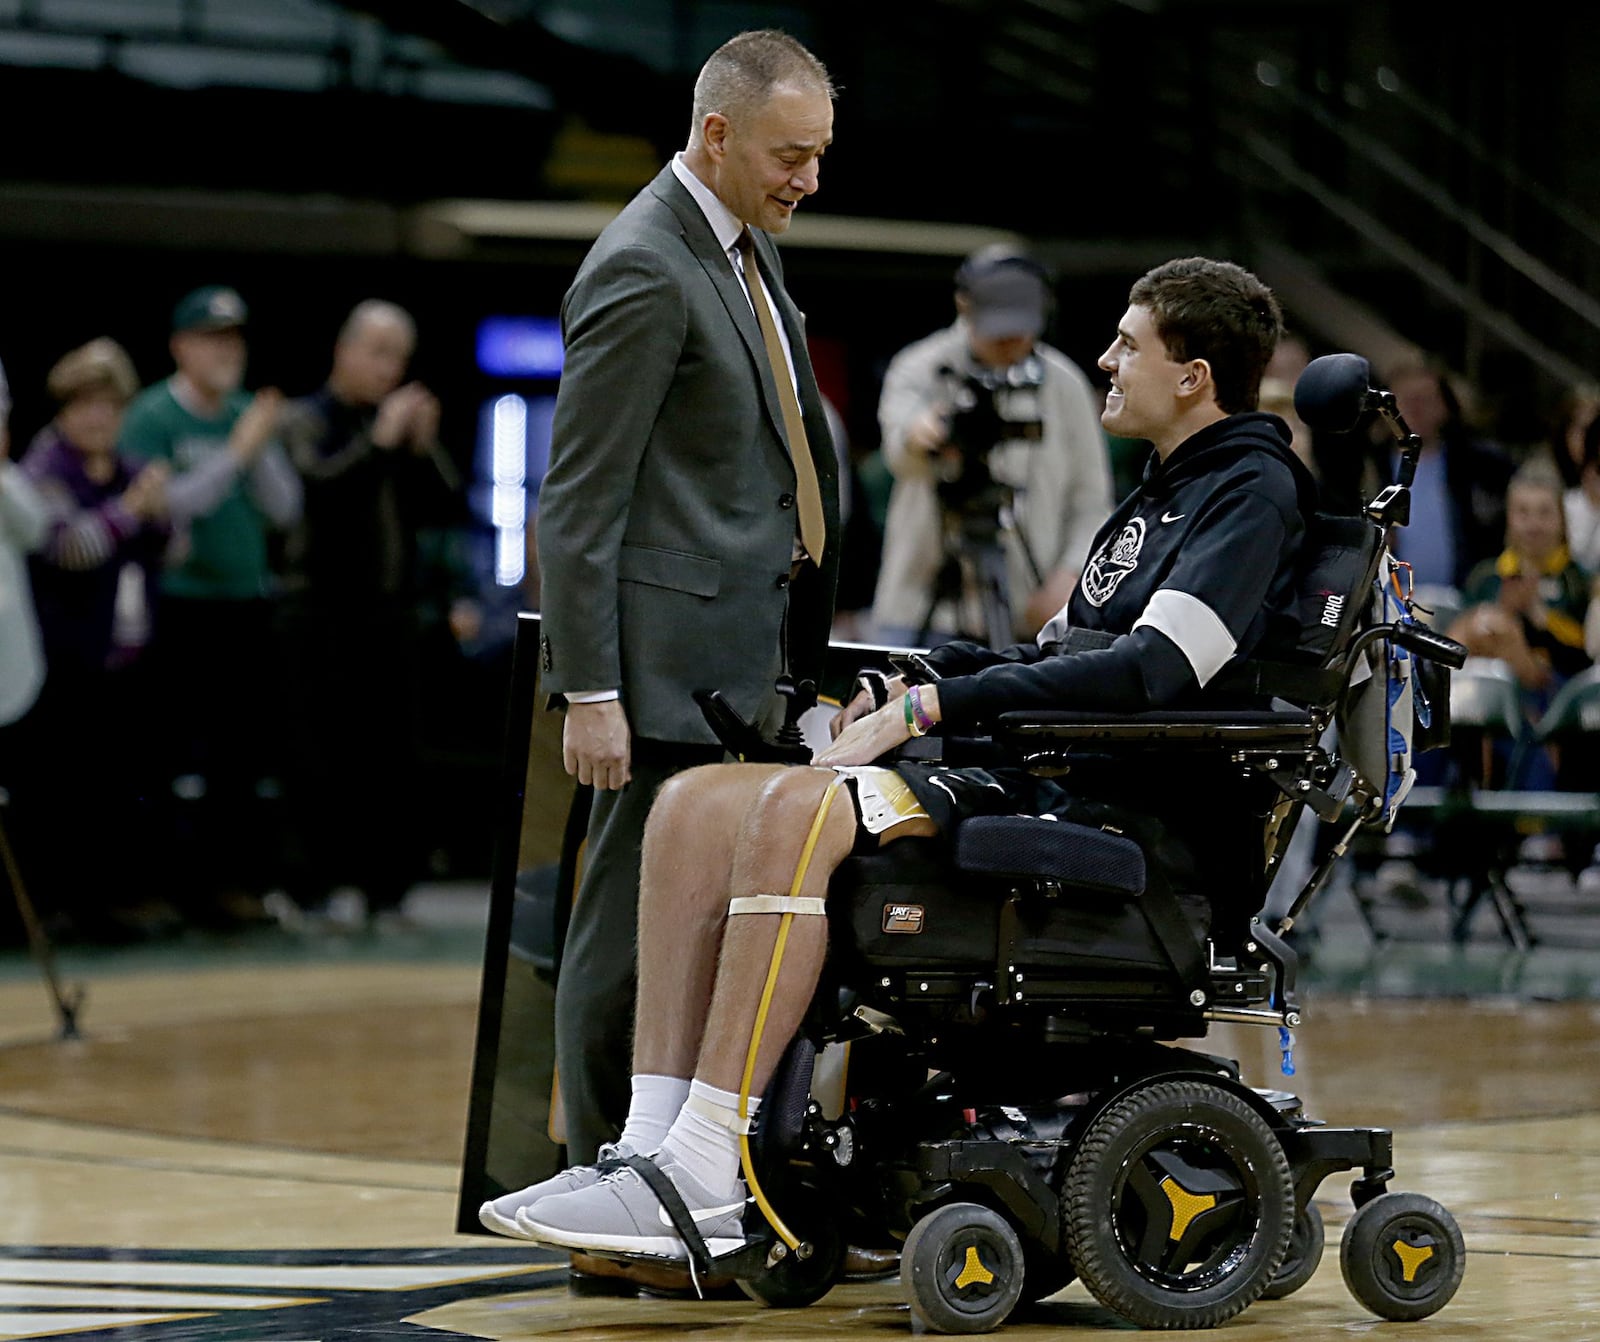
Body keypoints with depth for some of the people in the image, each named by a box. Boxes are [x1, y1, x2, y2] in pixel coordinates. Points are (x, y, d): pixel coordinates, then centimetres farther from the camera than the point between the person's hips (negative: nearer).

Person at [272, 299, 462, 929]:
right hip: (323, 611, -5)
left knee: (392, 758, 3)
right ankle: (309, 888, -2)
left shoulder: (403, 421, 16)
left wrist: (424, 447, -4)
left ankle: (384, 889, 8)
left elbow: (442, 505, 9)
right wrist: (379, 441, -17)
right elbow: (318, 484, -17)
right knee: (319, 758, -5)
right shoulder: (306, 419, 1)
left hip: (390, 611, 5)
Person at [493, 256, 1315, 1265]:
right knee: (697, 803, -6)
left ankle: (705, 1179, -33)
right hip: (1029, 769, 10)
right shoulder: (1162, 493, 28)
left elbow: (1156, 668, -18)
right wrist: (923, 684, 10)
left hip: (1105, 801, -10)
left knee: (797, 810, -31)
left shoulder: (1251, 490, -4)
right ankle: (653, 1142, -15)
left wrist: (932, 708, -16)